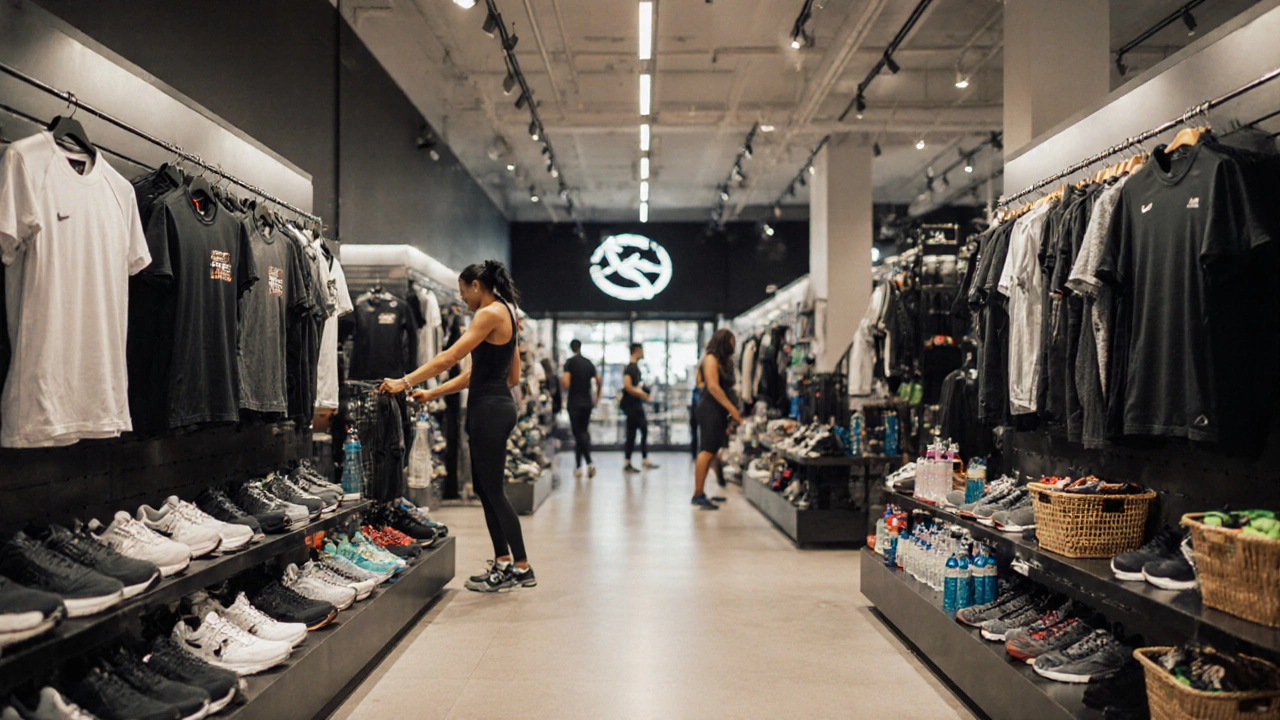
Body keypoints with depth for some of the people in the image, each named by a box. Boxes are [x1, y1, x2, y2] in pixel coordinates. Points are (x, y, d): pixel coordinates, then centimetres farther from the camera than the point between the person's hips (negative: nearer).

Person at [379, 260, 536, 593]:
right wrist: (433, 393, 17)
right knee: (485, 488, 13)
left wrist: (405, 382, -15)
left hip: (489, 410, -10)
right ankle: (503, 562, 19)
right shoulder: (506, 314, 18)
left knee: (493, 491, -2)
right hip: (496, 406, 10)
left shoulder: (491, 313, -12)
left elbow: (450, 357, -18)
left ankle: (521, 567, 6)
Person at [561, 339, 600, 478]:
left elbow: (566, 383, -18)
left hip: (574, 403, -5)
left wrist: (560, 379, 4)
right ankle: (578, 466, 16)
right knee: (583, 433, 12)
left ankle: (589, 463, -21)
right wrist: (597, 398, 23)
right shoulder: (589, 363, 8)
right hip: (587, 403, 5)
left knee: (579, 435, -4)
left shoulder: (570, 362, -8)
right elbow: (598, 382, 12)